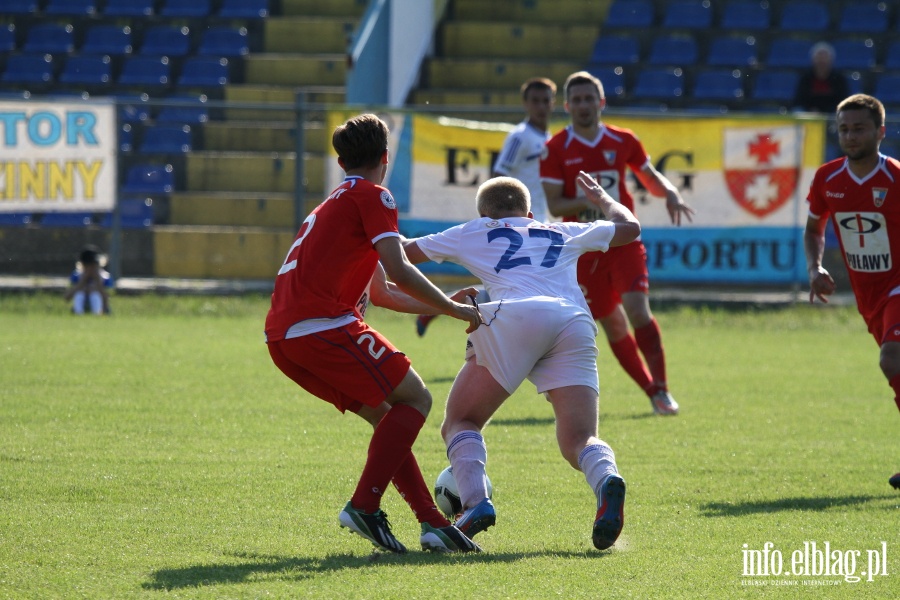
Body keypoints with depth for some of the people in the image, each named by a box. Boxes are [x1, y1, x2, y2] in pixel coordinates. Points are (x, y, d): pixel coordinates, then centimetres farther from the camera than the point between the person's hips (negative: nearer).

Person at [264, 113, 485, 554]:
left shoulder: (334, 203, 30)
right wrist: (452, 308, -2)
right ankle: (364, 507, -12)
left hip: (281, 335, 9)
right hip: (322, 324, -9)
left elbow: (380, 292, 36)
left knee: (387, 416, 15)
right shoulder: (372, 196, 1)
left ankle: (432, 521, 8)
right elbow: (398, 270, -12)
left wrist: (443, 305, 40)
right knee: (414, 399, -3)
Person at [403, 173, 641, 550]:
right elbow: (629, 227, 47)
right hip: (575, 324, 2)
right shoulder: (563, 234, 35)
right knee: (578, 441, -2)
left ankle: (475, 502, -15)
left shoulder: (474, 234, 29)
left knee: (460, 423, 11)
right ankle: (607, 480, -37)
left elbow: (404, 252, 36)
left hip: (514, 317, -2)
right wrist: (601, 199, 66)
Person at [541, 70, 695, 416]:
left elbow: (650, 176, 17)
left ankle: (661, 387, -14)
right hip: (584, 249, 0)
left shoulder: (623, 141, 3)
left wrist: (670, 194, -5)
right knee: (612, 325, 3)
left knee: (637, 309, -20)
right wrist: (588, 202, -24)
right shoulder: (556, 150, -3)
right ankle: (652, 392, 15)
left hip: (624, 241, 0)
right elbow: (554, 205, -6)